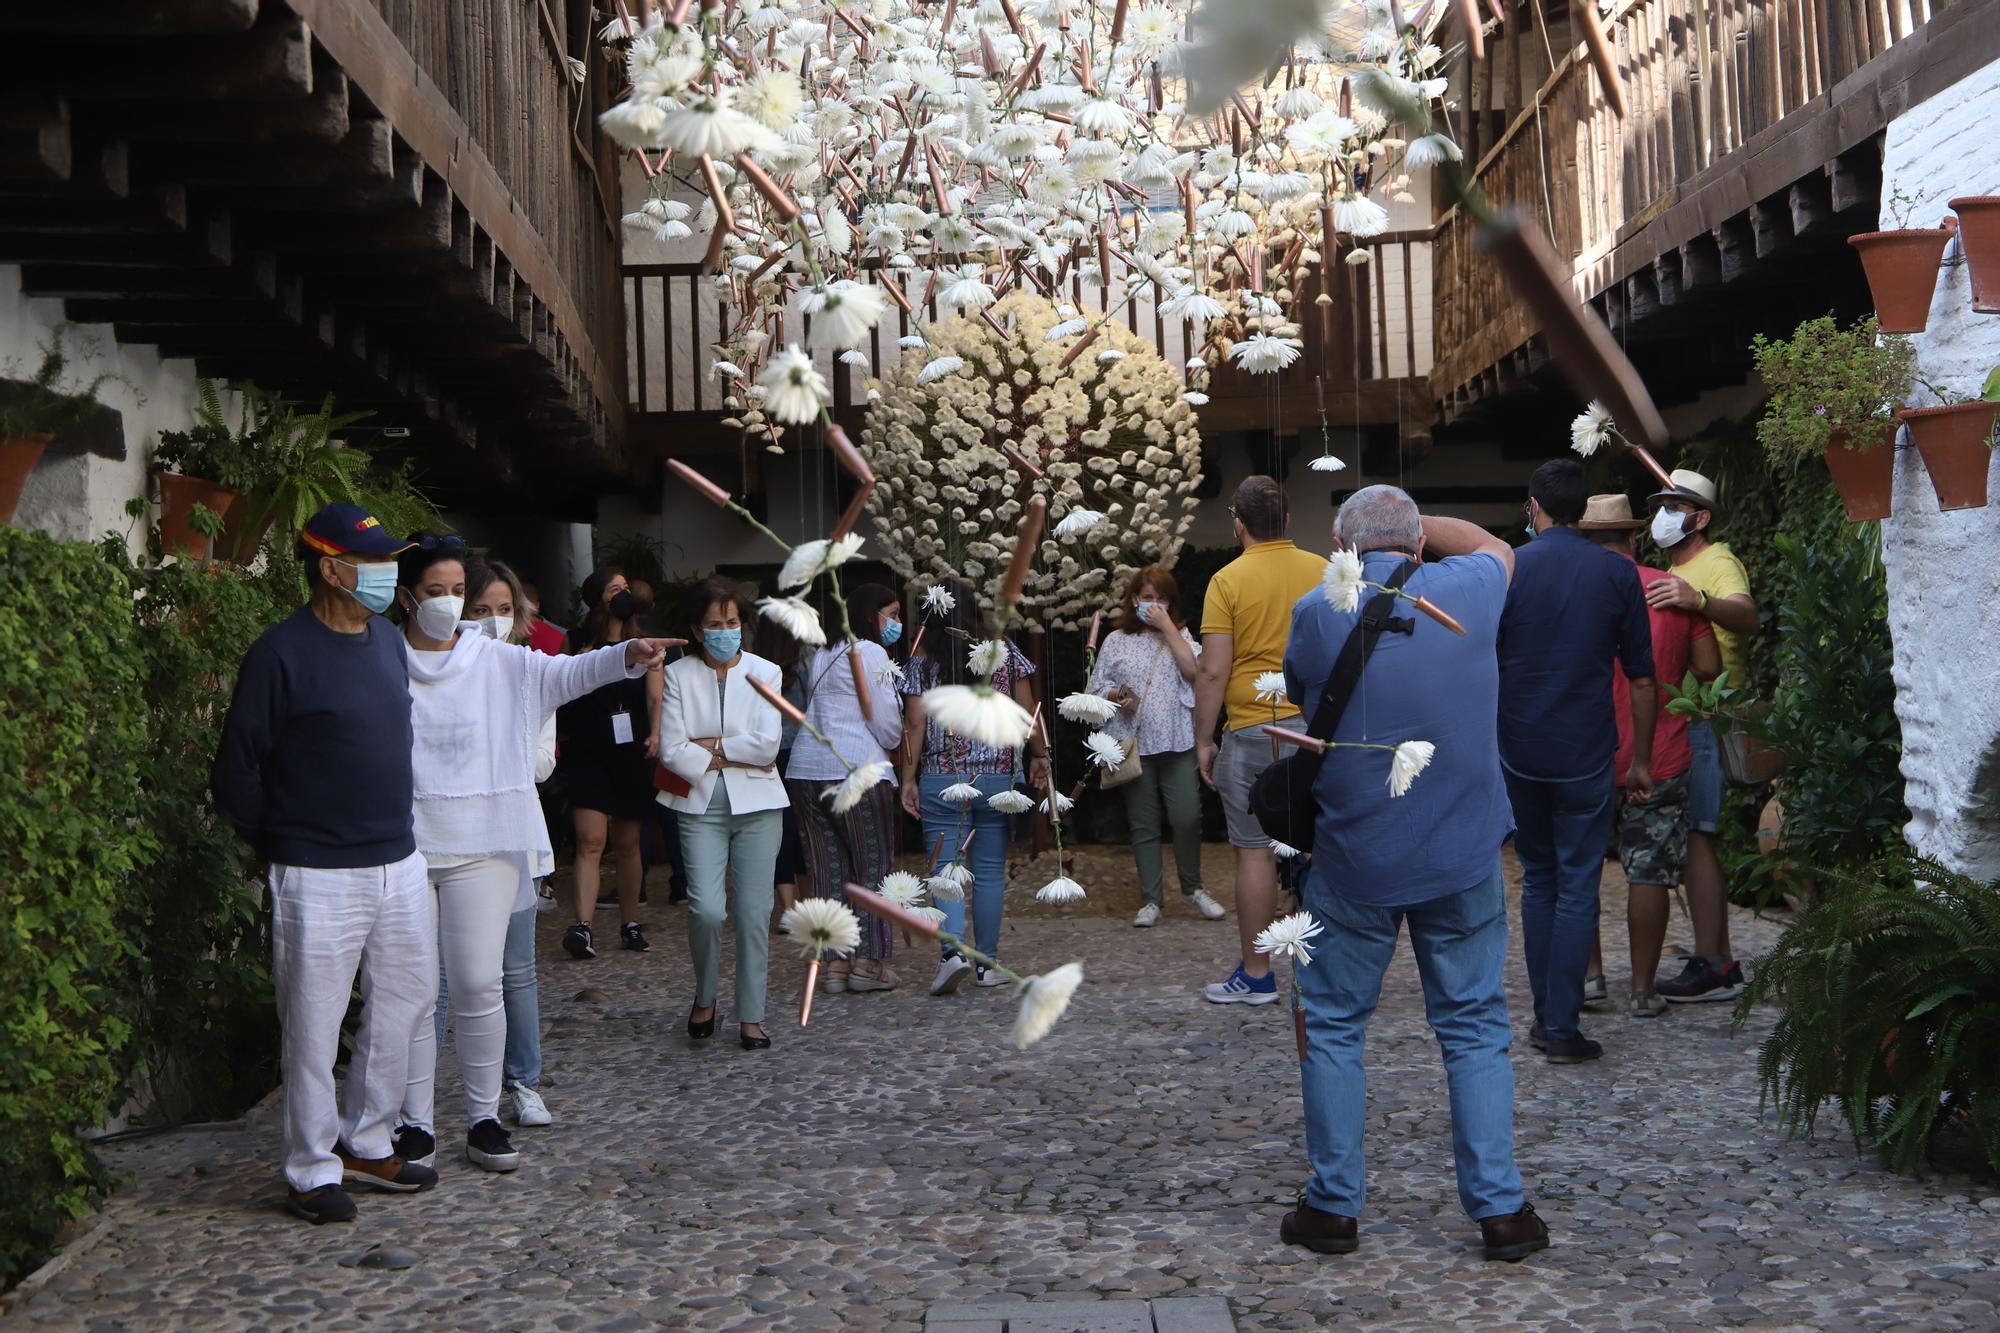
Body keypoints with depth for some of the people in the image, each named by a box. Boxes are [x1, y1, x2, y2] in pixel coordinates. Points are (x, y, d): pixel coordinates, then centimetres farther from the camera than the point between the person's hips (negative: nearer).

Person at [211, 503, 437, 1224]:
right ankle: (311, 1171, 16)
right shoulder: (281, 653, -13)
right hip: (320, 876, -7)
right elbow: (234, 773, -9)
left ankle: (365, 1143, 30)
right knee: (314, 1027, 2)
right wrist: (282, 845, -1)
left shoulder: (388, 640, 8)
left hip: (399, 861, 7)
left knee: (405, 1001, 13)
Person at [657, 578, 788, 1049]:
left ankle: (751, 1017, 11)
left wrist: (709, 746, -7)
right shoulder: (678, 675, 3)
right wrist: (735, 757, -8)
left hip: (756, 805, 1)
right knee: (707, 909, -14)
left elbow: (767, 744, -8)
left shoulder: (764, 673, 3)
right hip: (702, 808, -1)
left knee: (755, 914, 0)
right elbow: (672, 752, -6)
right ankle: (705, 998, 12)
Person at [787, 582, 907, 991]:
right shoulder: (871, 654, -4)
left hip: (804, 772, 7)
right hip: (855, 770, -7)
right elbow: (888, 728, -7)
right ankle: (868, 962, 2)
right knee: (872, 867, 3)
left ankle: (835, 965, 9)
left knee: (827, 870, 8)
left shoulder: (818, 655, 19)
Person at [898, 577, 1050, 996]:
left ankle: (952, 950, -19)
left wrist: (909, 779, 1)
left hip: (941, 781, -1)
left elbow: (914, 726, -4)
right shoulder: (1004, 652, 3)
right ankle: (987, 963, 13)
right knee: (990, 873, 9)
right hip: (996, 778, 1)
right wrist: (1038, 757, 15)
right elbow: (1027, 712, 3)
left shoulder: (922, 661, -1)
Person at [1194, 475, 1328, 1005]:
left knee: (1255, 852, 4)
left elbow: (1213, 672, -10)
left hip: (1253, 735, -3)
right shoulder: (1323, 572, 3)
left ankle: (1256, 975, 10)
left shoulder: (1228, 580, -7)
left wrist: (1203, 740, 0)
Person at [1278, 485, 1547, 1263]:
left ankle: (1334, 1206, 16)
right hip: (1463, 856, 2)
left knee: (1332, 1026, 11)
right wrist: (1416, 526, 23)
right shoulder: (1467, 593, -2)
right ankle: (1500, 1208, 13)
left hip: (1353, 858, -2)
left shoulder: (1316, 615, -8)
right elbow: (1496, 547, 22)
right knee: (1474, 1025, 12)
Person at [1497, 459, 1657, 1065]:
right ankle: (1562, 1028, 1)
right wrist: (1641, 759, 10)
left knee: (1538, 880, 15)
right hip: (1586, 757, -1)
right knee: (1577, 888, 2)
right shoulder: (1618, 573, -1)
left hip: (1520, 754, 1)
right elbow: (1642, 679, 2)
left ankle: (1544, 1016, 18)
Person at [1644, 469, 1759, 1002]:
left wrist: (1698, 601, -49)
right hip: (1681, 720, 10)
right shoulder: (1674, 572, 22)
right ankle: (1719, 963, 17)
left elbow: (1747, 616, -31)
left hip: (1709, 718, -10)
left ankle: (1711, 966, -12)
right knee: (1701, 839, 11)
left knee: (1698, 836, -13)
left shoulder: (1719, 564, -9)